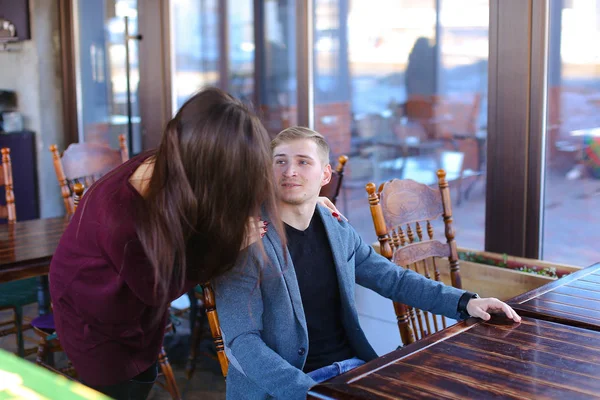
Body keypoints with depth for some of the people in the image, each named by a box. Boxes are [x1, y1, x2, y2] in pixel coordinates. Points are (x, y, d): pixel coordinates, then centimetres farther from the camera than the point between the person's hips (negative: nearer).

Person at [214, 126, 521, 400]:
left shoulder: (339, 232, 8)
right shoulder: (246, 242, -11)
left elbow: (393, 279, 18)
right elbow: (242, 340, -16)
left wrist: (464, 303, 5)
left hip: (353, 367, 6)